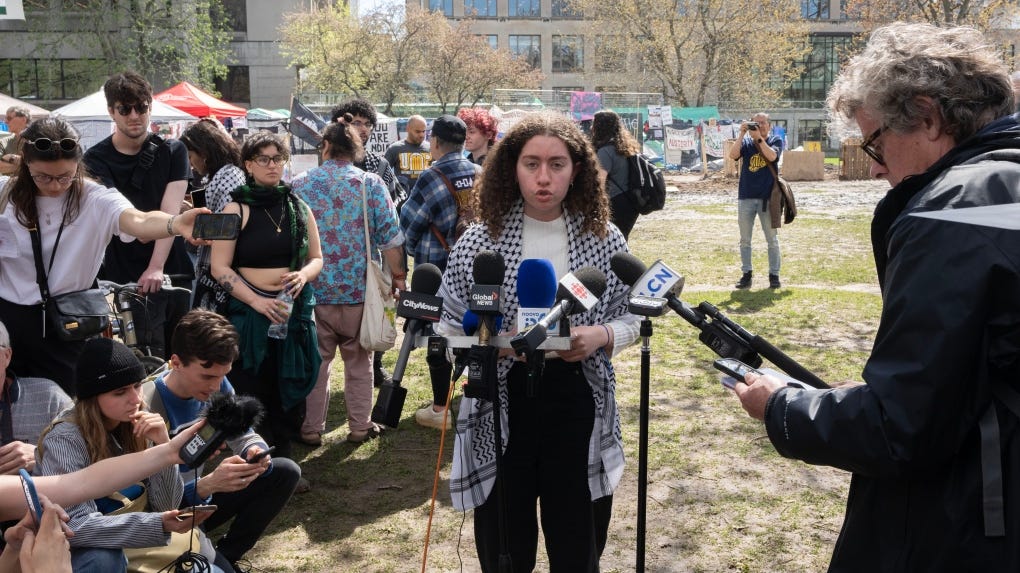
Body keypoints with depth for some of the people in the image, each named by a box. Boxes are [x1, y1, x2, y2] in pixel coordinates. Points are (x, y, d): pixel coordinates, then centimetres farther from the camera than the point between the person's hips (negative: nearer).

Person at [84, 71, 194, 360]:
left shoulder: (173, 152, 6)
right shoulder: (96, 160, 2)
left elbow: (170, 212, -6)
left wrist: (156, 268, -18)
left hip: (174, 274, 3)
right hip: (128, 281, -2)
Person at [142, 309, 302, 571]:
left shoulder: (217, 386, -9)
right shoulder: (147, 407, -29)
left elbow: (244, 437, -1)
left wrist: (256, 453, -25)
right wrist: (208, 484, -46)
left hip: (200, 494, 7)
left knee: (285, 473, -4)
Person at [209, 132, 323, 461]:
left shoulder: (298, 208, 9)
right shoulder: (237, 209, -3)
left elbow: (316, 258, 14)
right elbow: (219, 267, -7)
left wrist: (303, 275, -8)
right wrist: (256, 300, -17)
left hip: (294, 308, 4)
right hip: (248, 310, -3)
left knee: (289, 388, 8)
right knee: (252, 392, -1)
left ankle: (283, 461, 21)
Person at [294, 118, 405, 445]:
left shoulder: (300, 186, 0)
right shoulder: (371, 183, -5)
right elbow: (390, 238, -9)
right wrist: (398, 276, 3)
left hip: (313, 290, 1)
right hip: (359, 289, -1)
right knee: (358, 359, 14)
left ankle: (311, 428, 20)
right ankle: (360, 426, 22)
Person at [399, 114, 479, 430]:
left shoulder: (432, 177, -13)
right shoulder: (481, 174, 0)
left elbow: (409, 221, -5)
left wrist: (413, 248, 13)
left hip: (436, 267, -4)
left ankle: (440, 409, 11)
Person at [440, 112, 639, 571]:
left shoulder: (605, 240, -1)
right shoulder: (478, 242, -4)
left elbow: (629, 318, 7)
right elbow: (448, 327, 1)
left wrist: (601, 336, -14)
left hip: (576, 404, 1)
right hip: (500, 406, 0)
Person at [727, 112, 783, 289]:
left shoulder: (776, 141, 4)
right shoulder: (746, 142, 8)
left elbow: (772, 156, -17)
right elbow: (733, 155, -11)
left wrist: (759, 137, -18)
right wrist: (742, 134, -14)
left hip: (768, 197, -2)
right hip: (746, 196, 2)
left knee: (772, 239, 4)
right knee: (745, 239, 5)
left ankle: (774, 274, 11)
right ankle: (746, 274, 13)